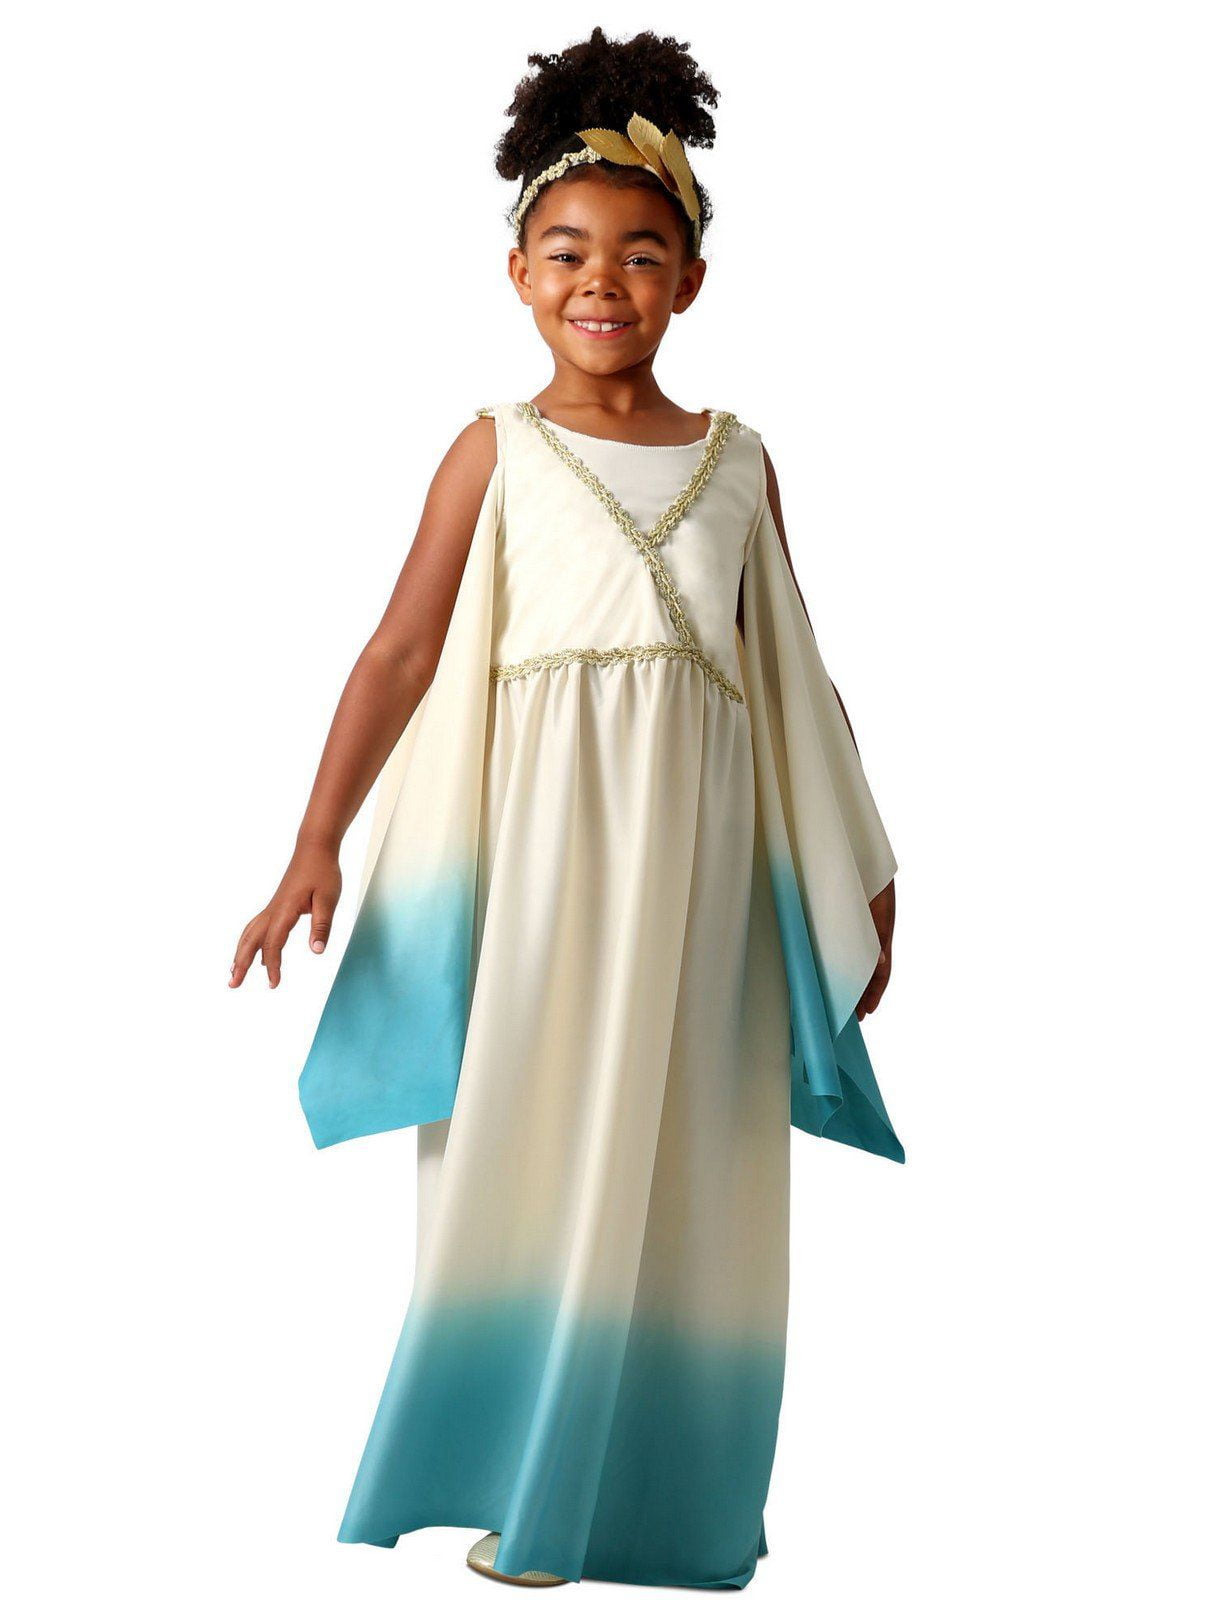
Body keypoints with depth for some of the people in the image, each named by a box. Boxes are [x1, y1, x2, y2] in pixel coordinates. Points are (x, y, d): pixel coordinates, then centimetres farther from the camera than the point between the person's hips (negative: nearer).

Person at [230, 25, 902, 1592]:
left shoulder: (735, 457, 11)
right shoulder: (499, 449, 4)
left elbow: (790, 678, 14)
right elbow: (401, 651, -1)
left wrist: (857, 883, 15)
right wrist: (317, 846, -8)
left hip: (703, 852, 2)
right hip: (542, 837, -2)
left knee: (685, 1157, 5)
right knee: (527, 1146, 0)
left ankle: (667, 1488, 18)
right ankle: (518, 1484, 15)